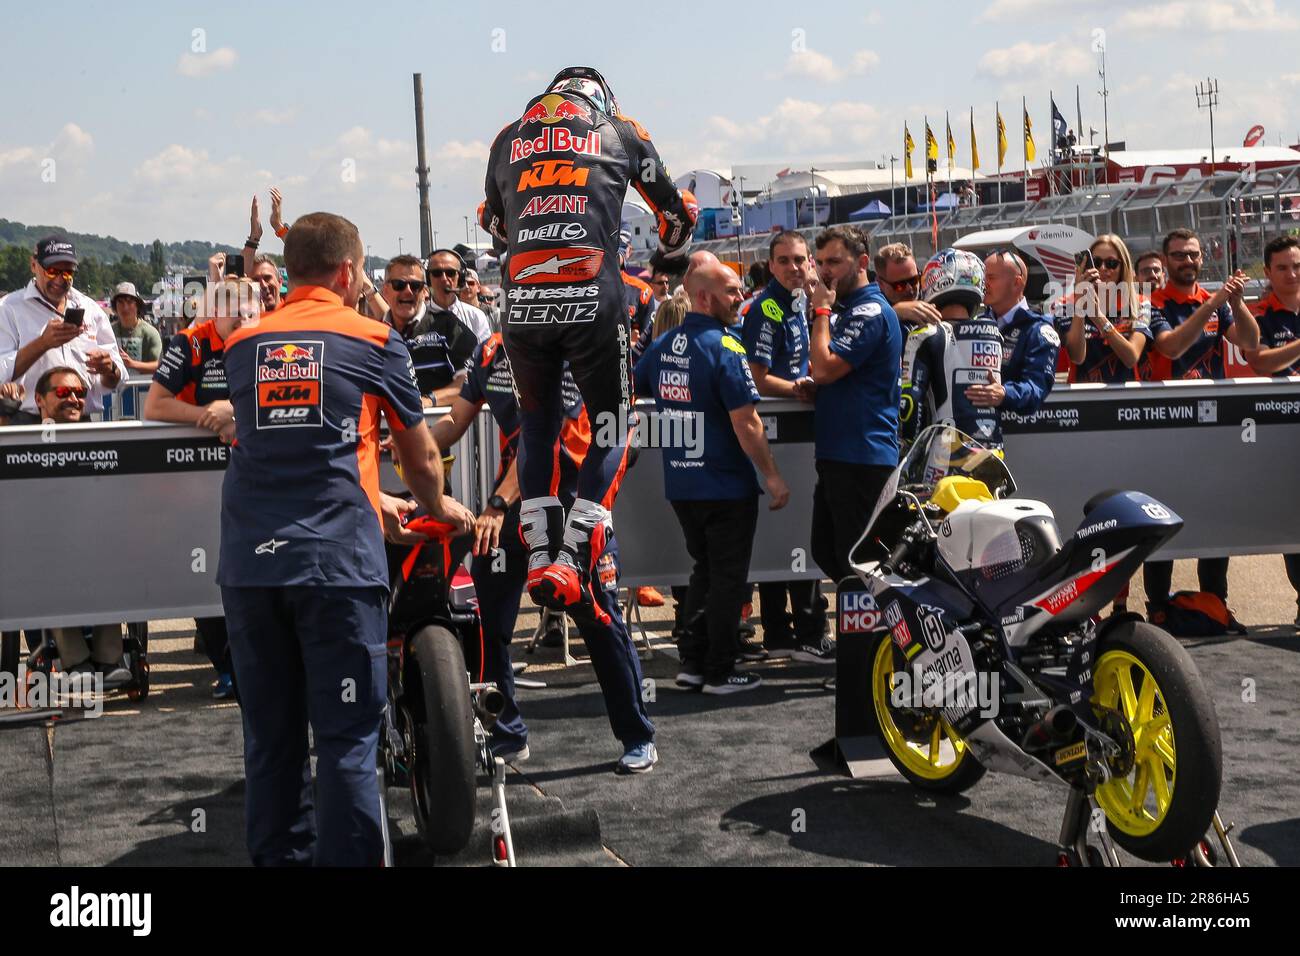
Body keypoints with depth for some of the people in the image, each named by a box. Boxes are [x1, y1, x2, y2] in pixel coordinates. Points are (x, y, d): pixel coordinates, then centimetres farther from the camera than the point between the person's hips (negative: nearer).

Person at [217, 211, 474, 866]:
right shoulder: (374, 340, 5)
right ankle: (347, 858, 1)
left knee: (269, 734, 13)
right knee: (346, 736, 0)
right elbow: (421, 455, 14)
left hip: (248, 563, 4)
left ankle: (278, 855, 21)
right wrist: (437, 507, 36)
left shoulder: (242, 345, 15)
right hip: (337, 563, -4)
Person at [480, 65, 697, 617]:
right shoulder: (621, 131, 17)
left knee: (536, 424, 21)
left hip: (522, 303, 2)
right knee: (613, 426, 12)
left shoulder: (509, 137, 21)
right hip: (593, 301, -2)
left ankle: (539, 553, 13)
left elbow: (492, 223, 34)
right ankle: (572, 558, 0)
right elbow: (679, 213, 27)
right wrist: (666, 259, 48)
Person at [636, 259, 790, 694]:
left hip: (679, 484, 7)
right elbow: (745, 422, -20)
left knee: (704, 569, 20)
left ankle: (691, 662, 18)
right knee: (728, 577, 4)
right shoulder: (724, 348, -17)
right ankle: (719, 672, 8)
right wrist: (772, 475, -13)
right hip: (726, 485, -7)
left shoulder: (662, 345, 5)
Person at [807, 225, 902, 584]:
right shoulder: (850, 309, 18)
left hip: (862, 457, -10)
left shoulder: (870, 311, -14)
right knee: (826, 552, 16)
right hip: (837, 455, 10)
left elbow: (824, 368, -22)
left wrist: (821, 311, -11)